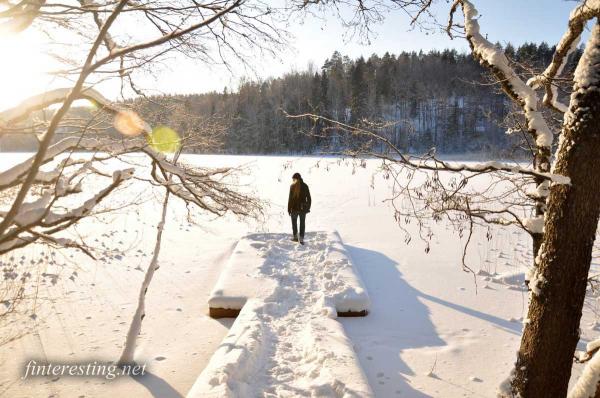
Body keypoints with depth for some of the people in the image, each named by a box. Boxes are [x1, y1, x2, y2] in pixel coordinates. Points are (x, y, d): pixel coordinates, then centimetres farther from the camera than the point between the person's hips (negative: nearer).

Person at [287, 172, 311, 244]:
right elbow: (308, 198, 4)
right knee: (302, 223, 10)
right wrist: (308, 207, 13)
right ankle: (301, 238, 6)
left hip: (294, 208, -2)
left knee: (294, 222, 17)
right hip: (303, 208, 2)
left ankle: (295, 237, 25)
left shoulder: (292, 186, -10)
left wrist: (289, 209, -4)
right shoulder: (305, 186, 0)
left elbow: (290, 198, -11)